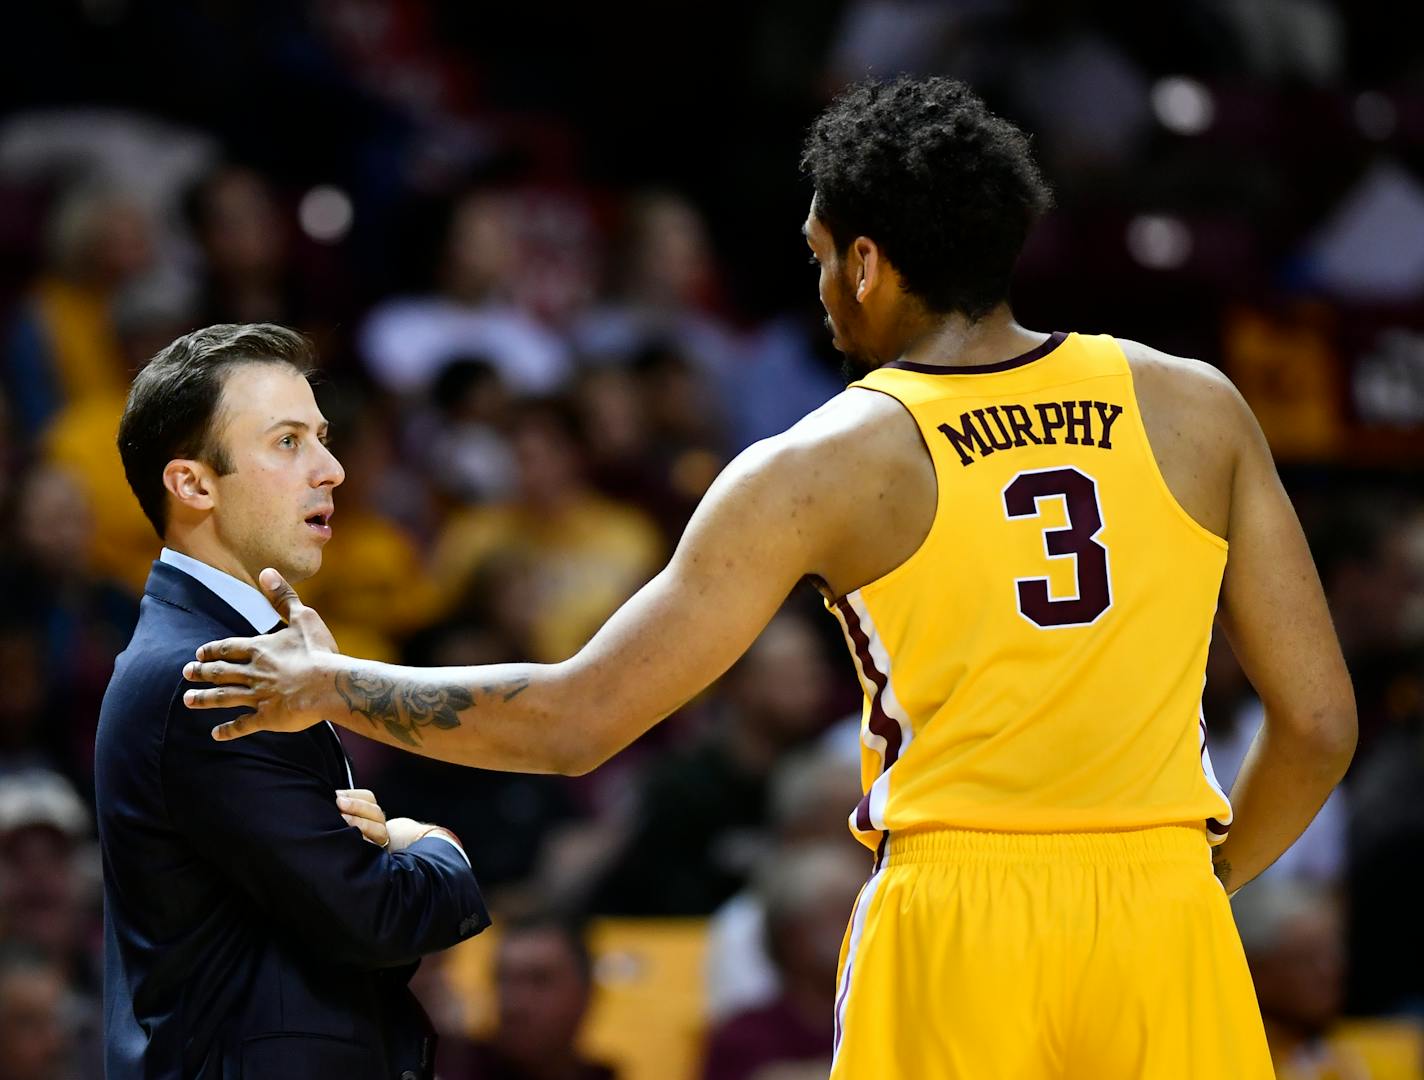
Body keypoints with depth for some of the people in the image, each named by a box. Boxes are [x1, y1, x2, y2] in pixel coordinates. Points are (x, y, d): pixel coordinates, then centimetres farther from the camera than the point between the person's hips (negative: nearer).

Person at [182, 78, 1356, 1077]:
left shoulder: (822, 468, -2)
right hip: (1165, 908, 2)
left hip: (954, 919, -1)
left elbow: (575, 723, -2)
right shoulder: (1196, 409, 4)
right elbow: (1319, 725, 4)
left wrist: (331, 685, 11)